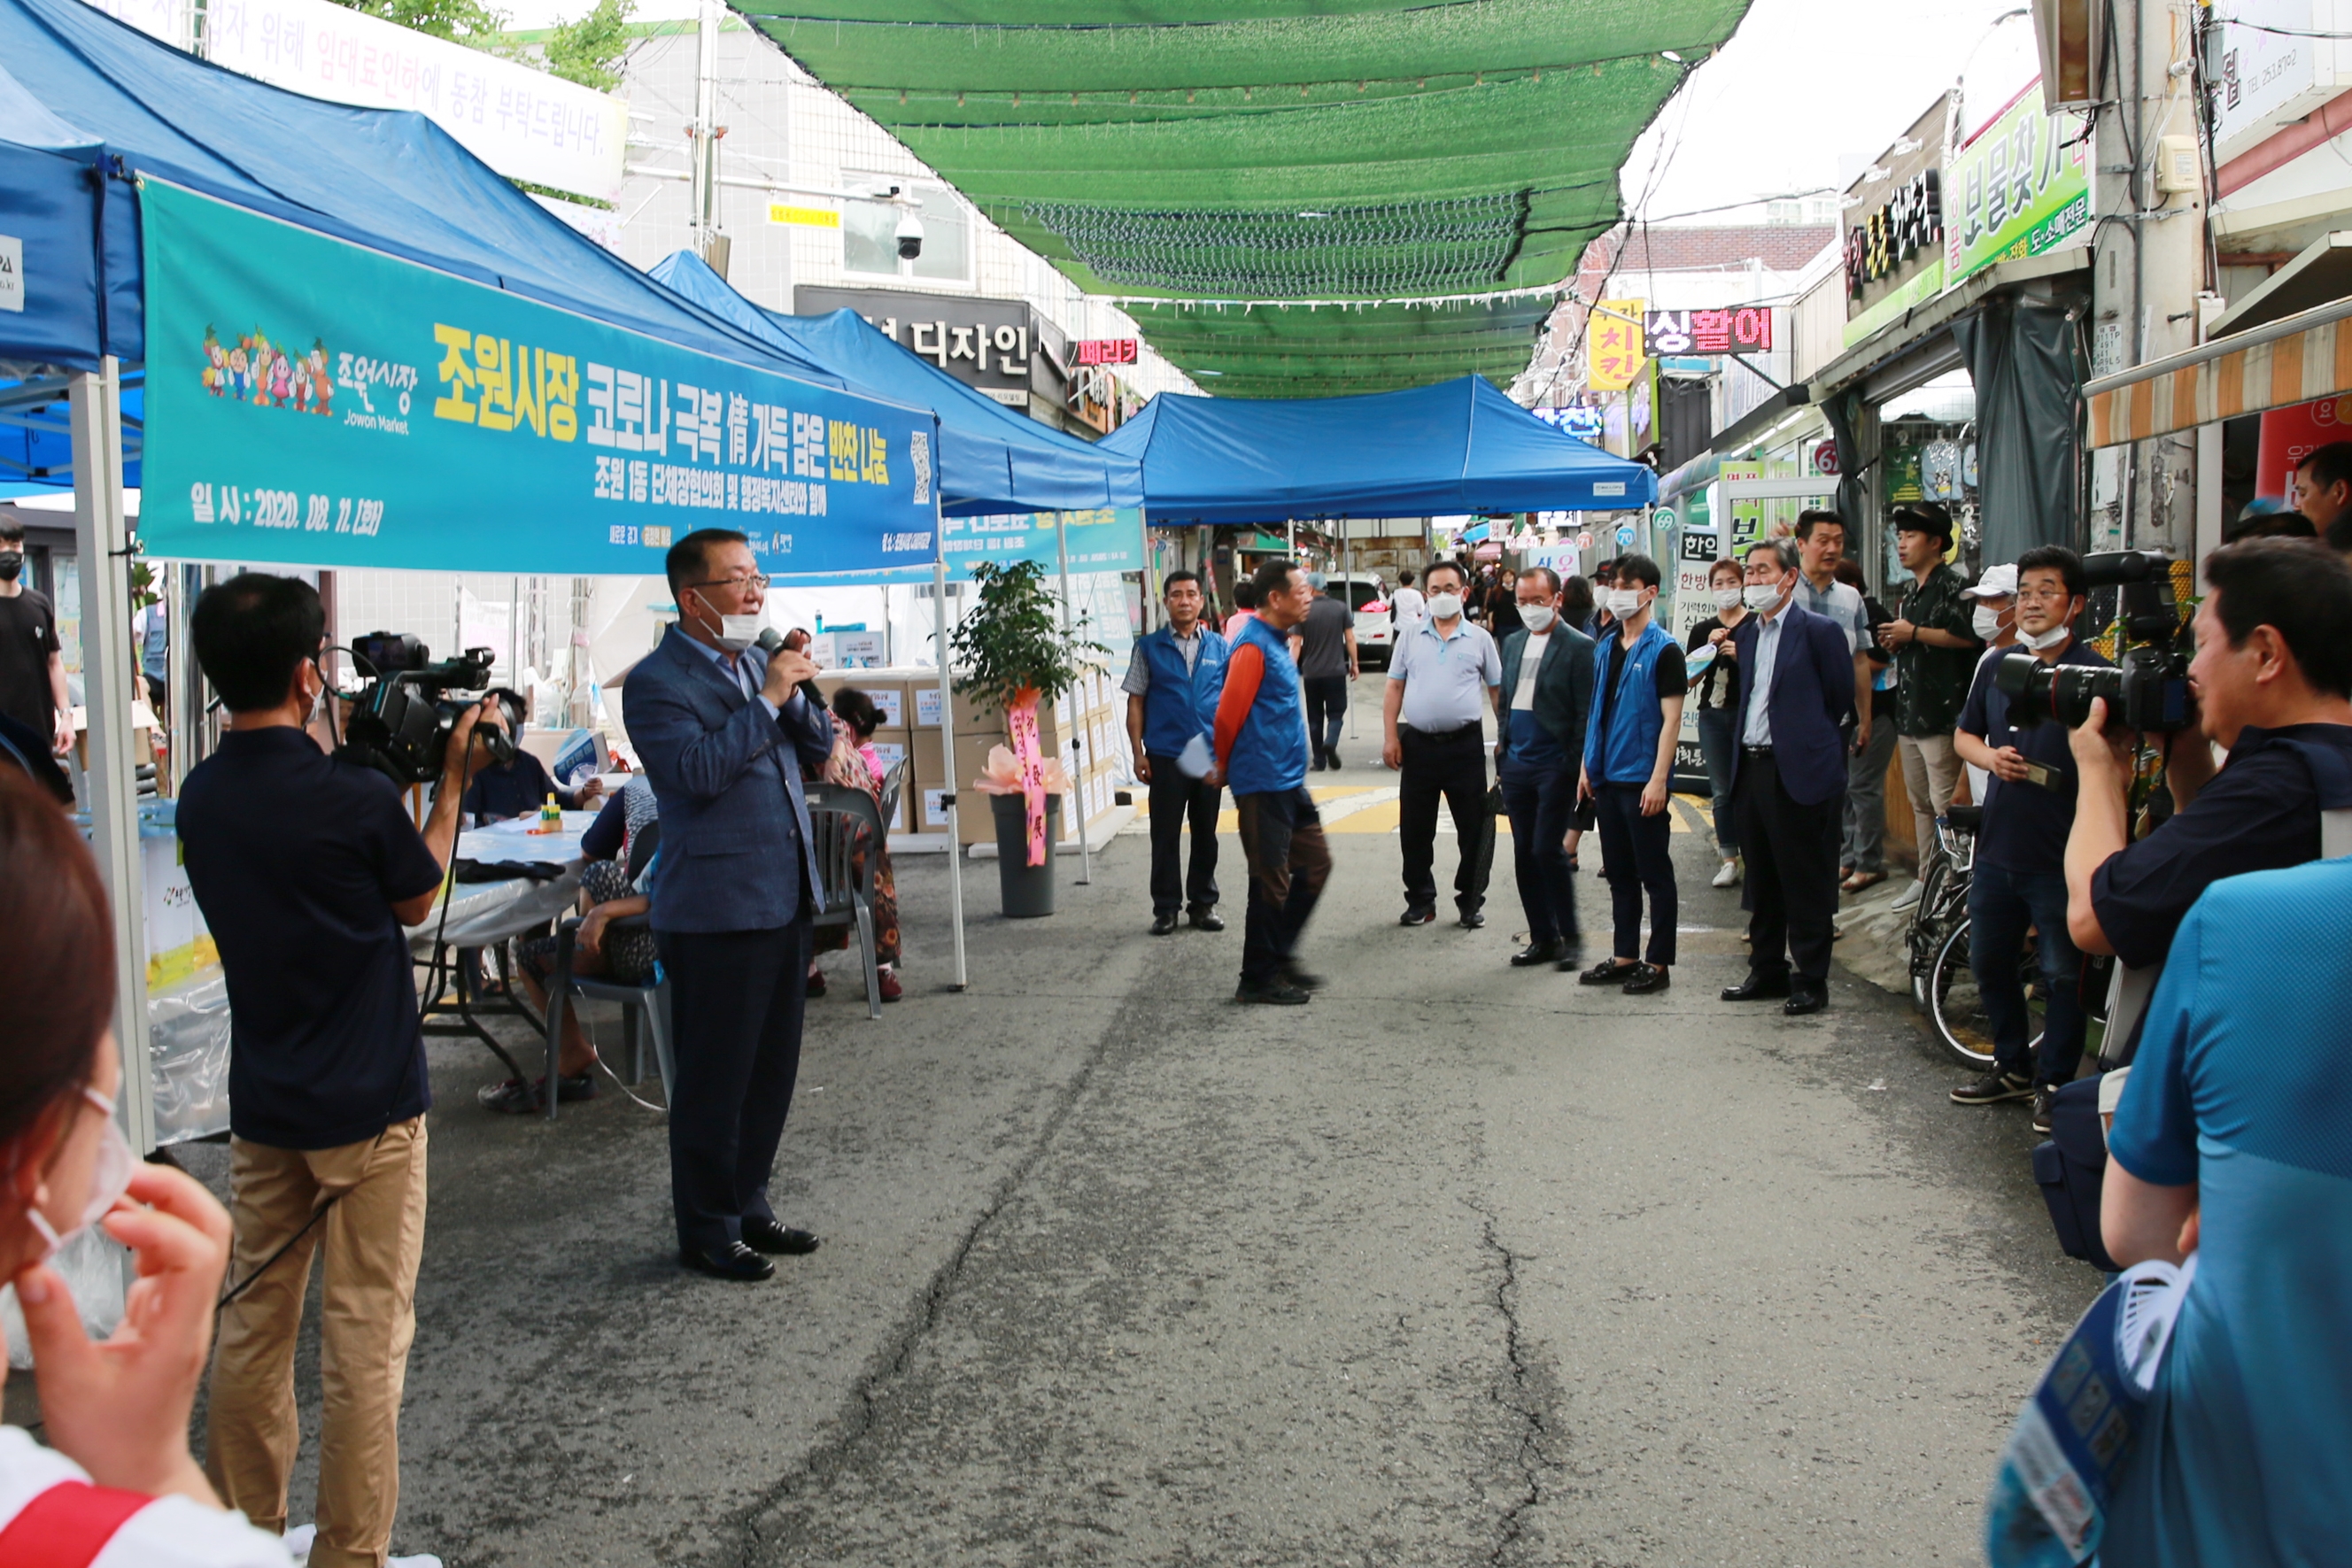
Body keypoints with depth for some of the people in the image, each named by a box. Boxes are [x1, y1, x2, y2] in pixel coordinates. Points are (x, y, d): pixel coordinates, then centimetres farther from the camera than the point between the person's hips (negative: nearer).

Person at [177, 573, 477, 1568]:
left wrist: (345, 760, 12)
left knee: (255, 1319, 17)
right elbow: (417, 900, -1)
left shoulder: (200, 798, -1)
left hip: (261, 1103, 6)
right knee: (365, 1337, 3)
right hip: (368, 1108, -6)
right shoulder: (358, 799, -20)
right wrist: (452, 778, 6)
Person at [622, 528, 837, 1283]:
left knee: (771, 1071, 16)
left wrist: (798, 693, -6)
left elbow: (819, 748, 13)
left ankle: (747, 1205, 30)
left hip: (784, 901, 8)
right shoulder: (656, 681, -11)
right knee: (713, 1080, 2)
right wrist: (768, 698, -20)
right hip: (717, 912, -8)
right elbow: (697, 773, -24)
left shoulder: (756, 661, 13)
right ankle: (706, 1233, 15)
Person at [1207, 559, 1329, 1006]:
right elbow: (1229, 714, -18)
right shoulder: (1253, 647, -17)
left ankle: (1280, 957, 24)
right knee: (1271, 881, -2)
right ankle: (1258, 979, 9)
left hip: (1289, 782, 10)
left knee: (1315, 864, 14)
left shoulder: (1278, 643, 14)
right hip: (1263, 784, -10)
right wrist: (1225, 767, -2)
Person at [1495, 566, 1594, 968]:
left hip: (1555, 766, -7)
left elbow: (1586, 713, -9)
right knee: (1525, 854, 8)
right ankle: (1542, 938, 17)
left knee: (1548, 849, -10)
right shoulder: (1513, 643, 14)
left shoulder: (1578, 647, -7)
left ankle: (1568, 935, 5)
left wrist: (1575, 766, -13)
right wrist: (1502, 753, 12)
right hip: (1517, 765, 7)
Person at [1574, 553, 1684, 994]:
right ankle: (1625, 956, 22)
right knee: (1619, 873, 13)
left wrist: (1658, 779, -18)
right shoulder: (1606, 647, 11)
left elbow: (1671, 718, -12)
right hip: (1607, 777, 7)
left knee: (1655, 874, 2)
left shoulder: (1663, 650, -9)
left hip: (1643, 780, -7)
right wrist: (1587, 767, 13)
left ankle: (1658, 963, 8)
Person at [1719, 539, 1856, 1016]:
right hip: (1752, 767, 7)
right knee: (1762, 882, 15)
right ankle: (1767, 971, 26)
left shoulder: (1819, 631, -8)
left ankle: (1811, 981, 9)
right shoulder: (1747, 633, 12)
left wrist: (1807, 738, 6)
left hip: (1799, 774, -7)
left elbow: (1841, 700, -3)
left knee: (1805, 883, 1)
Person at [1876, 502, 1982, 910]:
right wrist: (1895, 644, 10)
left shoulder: (1953, 585, -8)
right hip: (1908, 712, 10)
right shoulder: (1910, 594, 21)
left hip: (1940, 712, -10)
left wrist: (1914, 634, -17)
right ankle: (1926, 878, 20)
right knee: (1919, 802, 14)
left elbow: (1969, 635, -21)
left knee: (1945, 804, -9)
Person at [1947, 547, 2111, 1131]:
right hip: (1998, 844, 6)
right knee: (1989, 961, 15)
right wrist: (1989, 756, -3)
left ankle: (2054, 1083, 18)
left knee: (2063, 973, 3)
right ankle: (2013, 1067, 32)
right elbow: (1965, 734, 20)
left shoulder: (2094, 673, -9)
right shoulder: (1997, 667, 9)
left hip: (2061, 852, -6)